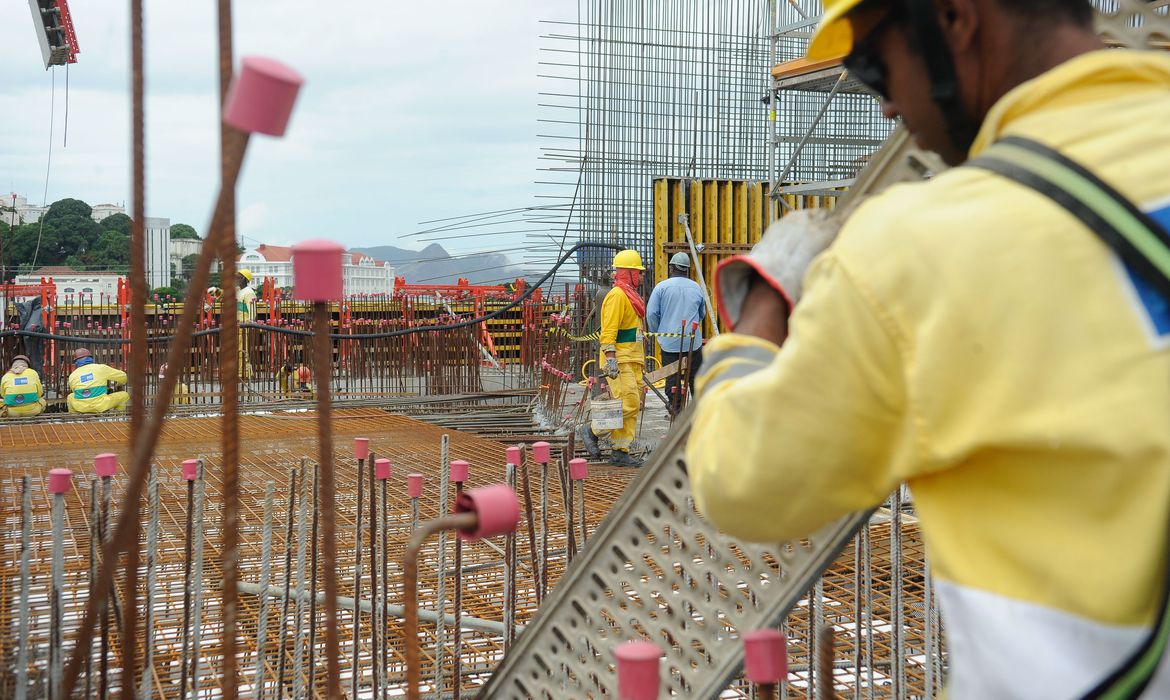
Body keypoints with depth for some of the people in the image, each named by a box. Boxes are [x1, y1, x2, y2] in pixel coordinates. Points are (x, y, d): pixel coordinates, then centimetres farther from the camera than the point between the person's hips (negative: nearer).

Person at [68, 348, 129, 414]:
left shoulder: (72, 376, 8)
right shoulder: (101, 368, 3)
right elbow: (123, 376, 12)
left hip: (81, 408, 3)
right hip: (100, 407, -3)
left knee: (71, 397, 35)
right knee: (124, 395, 17)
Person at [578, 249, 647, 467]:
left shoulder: (630, 295, 20)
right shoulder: (617, 295, -12)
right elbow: (608, 331, -19)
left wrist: (640, 359, 25)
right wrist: (610, 359, -26)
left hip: (632, 360, 10)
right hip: (619, 360, -10)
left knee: (634, 406, 6)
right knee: (628, 404, -15)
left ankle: (620, 452, 7)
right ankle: (591, 430, -1)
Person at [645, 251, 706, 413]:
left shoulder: (662, 286, -4)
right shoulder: (696, 288, 7)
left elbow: (651, 313, -4)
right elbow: (702, 314, 20)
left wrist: (658, 333, 12)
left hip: (669, 343, -2)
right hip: (693, 342, 2)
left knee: (672, 379, 2)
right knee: (696, 378, 9)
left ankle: (676, 410, 0)